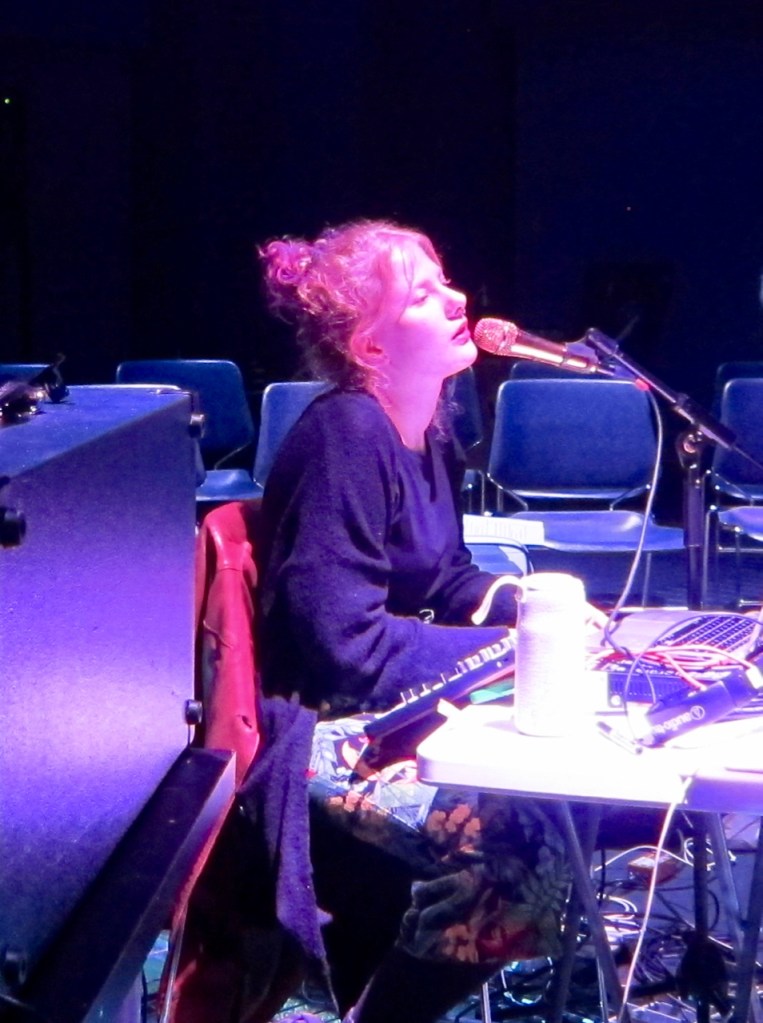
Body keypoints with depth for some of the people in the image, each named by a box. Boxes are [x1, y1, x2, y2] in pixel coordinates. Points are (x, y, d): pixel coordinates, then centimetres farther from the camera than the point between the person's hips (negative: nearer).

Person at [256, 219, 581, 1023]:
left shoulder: (424, 427, 5)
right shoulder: (344, 438, -22)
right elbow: (347, 642, -26)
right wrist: (513, 647, -19)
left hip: (393, 710, 9)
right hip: (327, 735, -9)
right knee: (526, 848, -21)